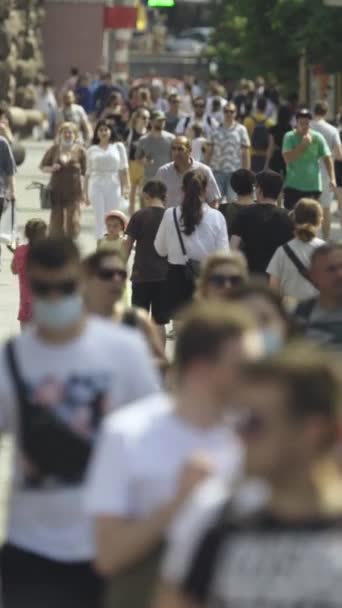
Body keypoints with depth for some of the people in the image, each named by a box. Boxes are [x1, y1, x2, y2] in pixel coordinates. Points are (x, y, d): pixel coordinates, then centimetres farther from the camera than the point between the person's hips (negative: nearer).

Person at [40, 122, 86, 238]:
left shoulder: (80, 151, 1)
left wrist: (83, 191, -5)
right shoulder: (54, 149, 5)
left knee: (72, 221, -4)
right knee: (56, 220, 3)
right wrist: (52, 168, -11)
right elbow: (42, 166, 11)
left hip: (73, 191, -1)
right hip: (56, 190, 1)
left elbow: (83, 173, 1)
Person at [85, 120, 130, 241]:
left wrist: (126, 186, -4)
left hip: (113, 186, 0)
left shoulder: (118, 147, 8)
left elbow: (124, 169, 5)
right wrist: (86, 193, 9)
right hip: (96, 186, 0)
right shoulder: (92, 150, 9)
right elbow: (88, 173, 11)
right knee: (100, 218, -5)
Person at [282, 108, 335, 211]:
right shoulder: (289, 137, -4)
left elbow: (327, 158, -3)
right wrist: (303, 145, -19)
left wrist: (332, 178, -13)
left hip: (313, 186, 1)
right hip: (293, 185, -1)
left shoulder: (318, 138, -2)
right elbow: (287, 158, -15)